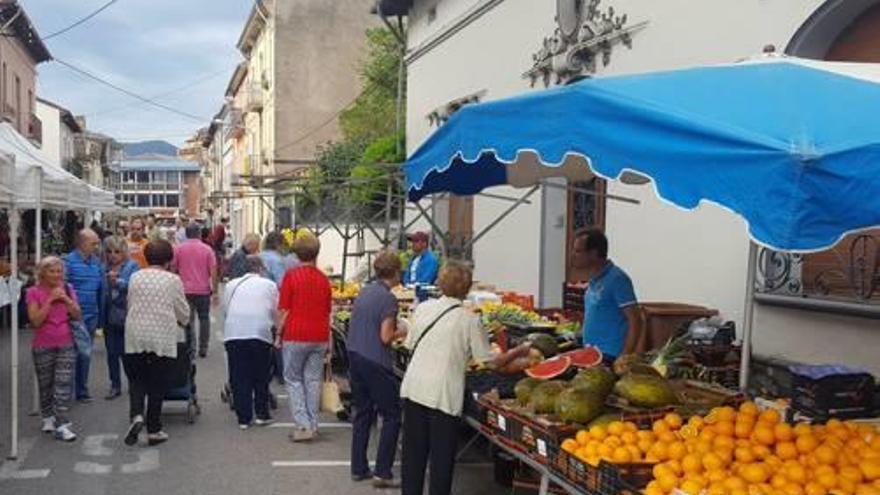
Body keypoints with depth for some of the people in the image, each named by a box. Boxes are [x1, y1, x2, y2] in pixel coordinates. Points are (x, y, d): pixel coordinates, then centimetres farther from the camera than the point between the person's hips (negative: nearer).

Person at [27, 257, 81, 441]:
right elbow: (35, 321, -14)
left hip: (66, 345, 1)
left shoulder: (68, 289, 4)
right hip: (43, 347, -1)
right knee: (45, 385, 13)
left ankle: (60, 425, -7)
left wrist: (65, 299, -14)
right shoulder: (34, 292, -6)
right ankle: (47, 417, 33)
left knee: (63, 385, -7)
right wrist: (50, 300, -19)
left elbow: (77, 315, -2)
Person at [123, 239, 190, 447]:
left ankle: (136, 415, -9)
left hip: (136, 337, 2)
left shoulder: (135, 277, 5)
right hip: (162, 337, -2)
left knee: (136, 380, 14)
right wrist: (182, 322, 26)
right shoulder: (173, 280, -3)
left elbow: (130, 304, 12)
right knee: (157, 384, 6)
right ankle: (153, 430, 10)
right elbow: (183, 311, 4)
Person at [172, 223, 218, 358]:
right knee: (204, 319, 12)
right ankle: (203, 349, 13)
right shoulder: (207, 249, -2)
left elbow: (173, 269, 3)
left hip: (185, 290, 0)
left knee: (189, 320, 4)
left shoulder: (178, 249, 0)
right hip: (203, 290, 0)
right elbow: (213, 271, -5)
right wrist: (214, 288, 2)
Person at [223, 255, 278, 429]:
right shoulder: (270, 285, 12)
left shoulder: (231, 284, 18)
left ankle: (243, 418, 8)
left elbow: (225, 310, 18)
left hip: (233, 333, 2)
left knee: (239, 378, 7)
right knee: (261, 377, 11)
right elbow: (276, 312, 13)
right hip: (260, 332, -1)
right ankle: (261, 414, 13)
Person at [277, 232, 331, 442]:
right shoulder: (324, 279, 7)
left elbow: (283, 310, -7)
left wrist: (279, 335, 4)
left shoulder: (291, 276, -6)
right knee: (313, 380, 9)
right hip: (319, 336, 4)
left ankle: (303, 425, -3)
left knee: (293, 379, 5)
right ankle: (312, 425, 11)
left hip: (296, 336, -4)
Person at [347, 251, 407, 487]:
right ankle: (382, 472, 1)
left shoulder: (365, 291, 9)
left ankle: (358, 468, 21)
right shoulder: (388, 298, -15)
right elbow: (386, 337, -16)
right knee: (392, 416, 2)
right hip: (375, 362, -8)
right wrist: (402, 332, 2)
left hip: (355, 357, 8)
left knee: (363, 413, 17)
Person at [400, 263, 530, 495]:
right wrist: (518, 352, 11)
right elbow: (492, 362, -5)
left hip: (414, 388, 4)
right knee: (441, 456, 8)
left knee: (414, 452, 16)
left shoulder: (423, 308, 3)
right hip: (444, 395, -4)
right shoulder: (469, 320, -9)